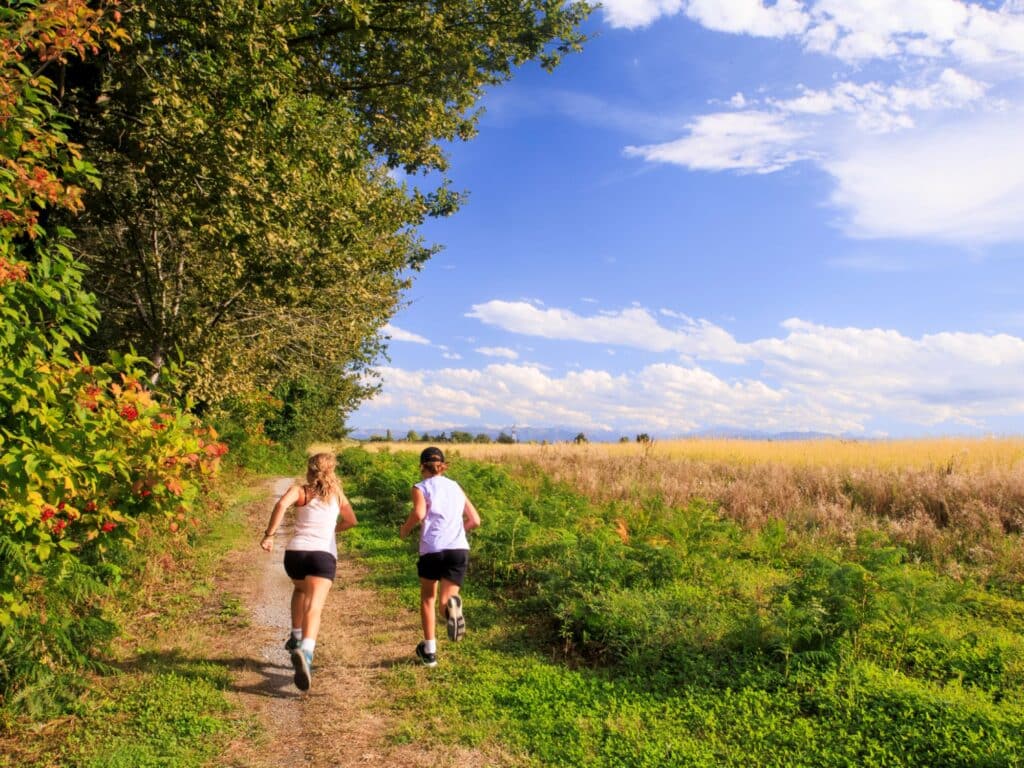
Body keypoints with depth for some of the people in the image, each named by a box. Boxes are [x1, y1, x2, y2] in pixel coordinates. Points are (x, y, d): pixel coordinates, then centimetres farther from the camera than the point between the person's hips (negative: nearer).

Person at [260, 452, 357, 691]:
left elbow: (281, 504, -10)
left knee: (300, 589, 33)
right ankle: (305, 651, -40)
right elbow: (351, 521, 29)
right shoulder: (337, 494, 20)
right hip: (324, 555, -1)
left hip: (295, 552, 1)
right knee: (314, 607, -16)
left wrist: (269, 534, -6)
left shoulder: (299, 490, 11)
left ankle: (296, 637, 29)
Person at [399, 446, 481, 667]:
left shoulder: (421, 487, 6)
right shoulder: (455, 487, 20)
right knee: (446, 599, 3)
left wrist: (405, 529, 3)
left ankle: (429, 651, 23)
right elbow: (475, 520, 18)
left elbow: (419, 513, -15)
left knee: (428, 598, 21)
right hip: (459, 549, 2)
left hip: (432, 549, -2)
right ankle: (452, 603, -35)